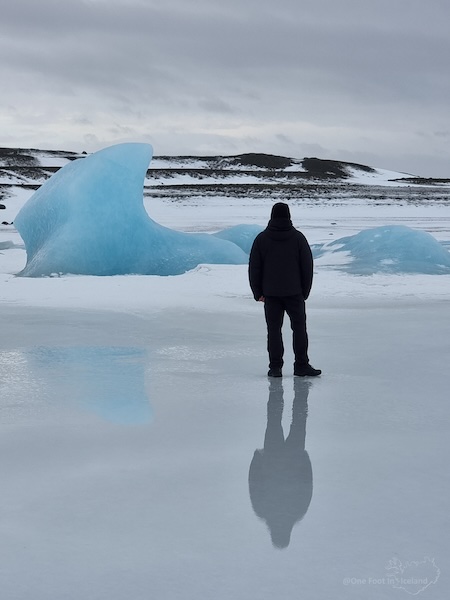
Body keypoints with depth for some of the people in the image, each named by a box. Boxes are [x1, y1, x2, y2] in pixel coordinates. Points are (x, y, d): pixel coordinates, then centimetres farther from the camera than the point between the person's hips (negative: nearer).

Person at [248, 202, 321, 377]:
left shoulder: (262, 238, 0)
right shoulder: (298, 237, -1)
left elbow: (254, 268, 2)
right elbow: (307, 266, 2)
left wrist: (258, 293, 8)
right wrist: (305, 291, 10)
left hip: (271, 293, 1)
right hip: (294, 292, 0)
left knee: (274, 330, 4)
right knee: (299, 328, 7)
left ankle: (275, 367, 3)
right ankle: (301, 366, 6)